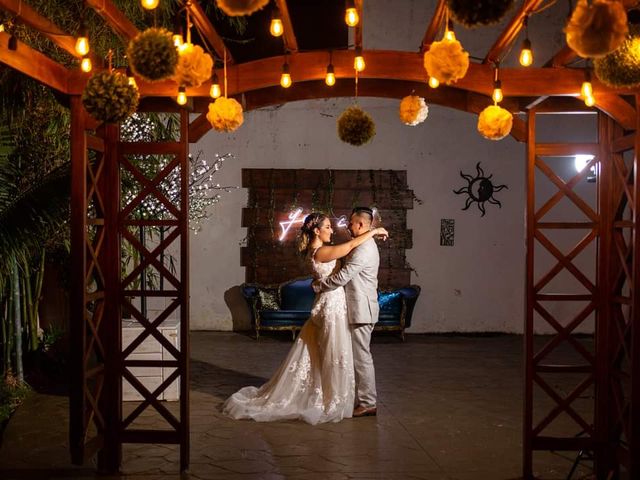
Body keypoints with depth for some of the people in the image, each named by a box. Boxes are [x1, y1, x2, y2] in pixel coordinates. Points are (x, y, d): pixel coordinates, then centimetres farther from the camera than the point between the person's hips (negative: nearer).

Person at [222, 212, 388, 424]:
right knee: (334, 357, 1)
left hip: (326, 305, 10)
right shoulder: (320, 252, -18)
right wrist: (374, 231, -10)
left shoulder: (316, 251, 11)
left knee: (315, 355, 15)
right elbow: (351, 245, -21)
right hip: (332, 306, -10)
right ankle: (332, 404, 12)